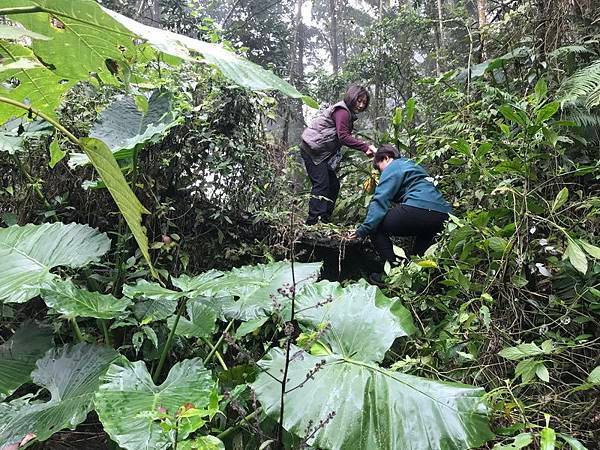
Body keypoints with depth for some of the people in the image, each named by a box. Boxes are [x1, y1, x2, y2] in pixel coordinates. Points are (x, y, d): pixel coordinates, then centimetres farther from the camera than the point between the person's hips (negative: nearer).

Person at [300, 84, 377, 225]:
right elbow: (344, 137, -26)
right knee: (321, 185, -16)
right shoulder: (342, 111, -16)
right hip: (312, 149, -10)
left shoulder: (348, 113, 16)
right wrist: (366, 147, -28)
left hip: (323, 152, 10)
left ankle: (325, 219, 15)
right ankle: (313, 222, -18)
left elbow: (346, 137, 8)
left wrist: (365, 148, -5)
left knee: (333, 185, 9)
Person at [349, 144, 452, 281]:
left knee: (376, 226, 6)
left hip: (419, 208, -9)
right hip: (443, 215, 9)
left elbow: (381, 200, -6)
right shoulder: (413, 166, 34)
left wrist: (364, 229, -10)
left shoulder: (393, 166, 7)